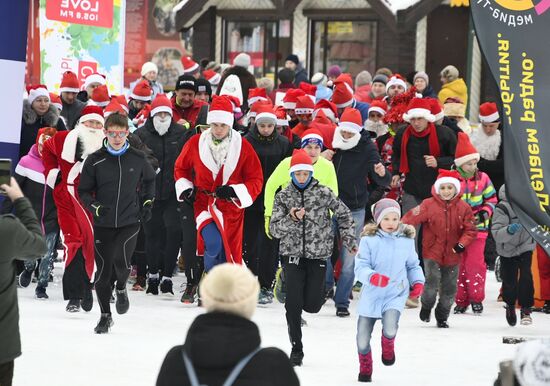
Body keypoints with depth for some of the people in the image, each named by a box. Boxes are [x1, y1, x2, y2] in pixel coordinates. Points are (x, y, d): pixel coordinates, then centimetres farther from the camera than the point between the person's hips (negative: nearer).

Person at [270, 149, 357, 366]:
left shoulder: (323, 193, -3)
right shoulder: (283, 196, -1)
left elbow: (344, 214, 9)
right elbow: (274, 230, -4)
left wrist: (349, 240, 6)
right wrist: (292, 219, -21)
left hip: (318, 254, 0)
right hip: (293, 254, 0)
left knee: (312, 306, -3)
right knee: (293, 304, -9)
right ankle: (296, 349, 3)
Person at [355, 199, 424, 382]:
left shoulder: (406, 240, 2)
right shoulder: (369, 240, -8)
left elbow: (413, 265, 16)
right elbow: (360, 267, -13)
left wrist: (418, 282, -1)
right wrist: (372, 277, -32)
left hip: (396, 294, 0)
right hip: (371, 295, 0)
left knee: (390, 329, -27)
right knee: (362, 339, 7)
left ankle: (388, 347, 11)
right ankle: (365, 370, 36)